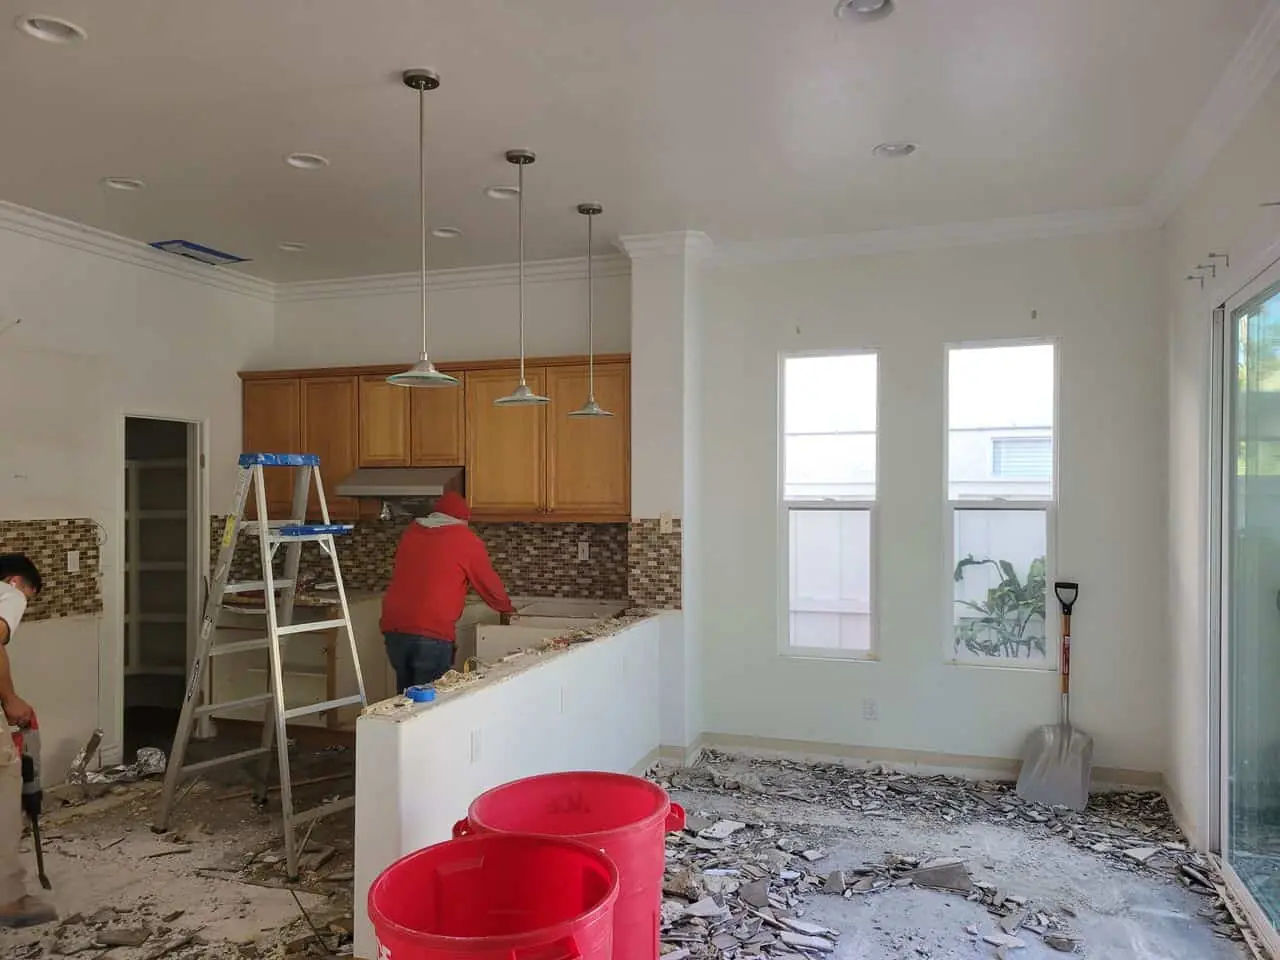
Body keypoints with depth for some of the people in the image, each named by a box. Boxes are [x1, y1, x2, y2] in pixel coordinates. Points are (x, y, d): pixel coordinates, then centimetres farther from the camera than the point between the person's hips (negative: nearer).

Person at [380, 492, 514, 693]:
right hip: (431, 633, -5)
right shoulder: (466, 540, 1)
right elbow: (489, 585, 9)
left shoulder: (410, 533, 15)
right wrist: (507, 609, 28)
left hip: (394, 627, 6)